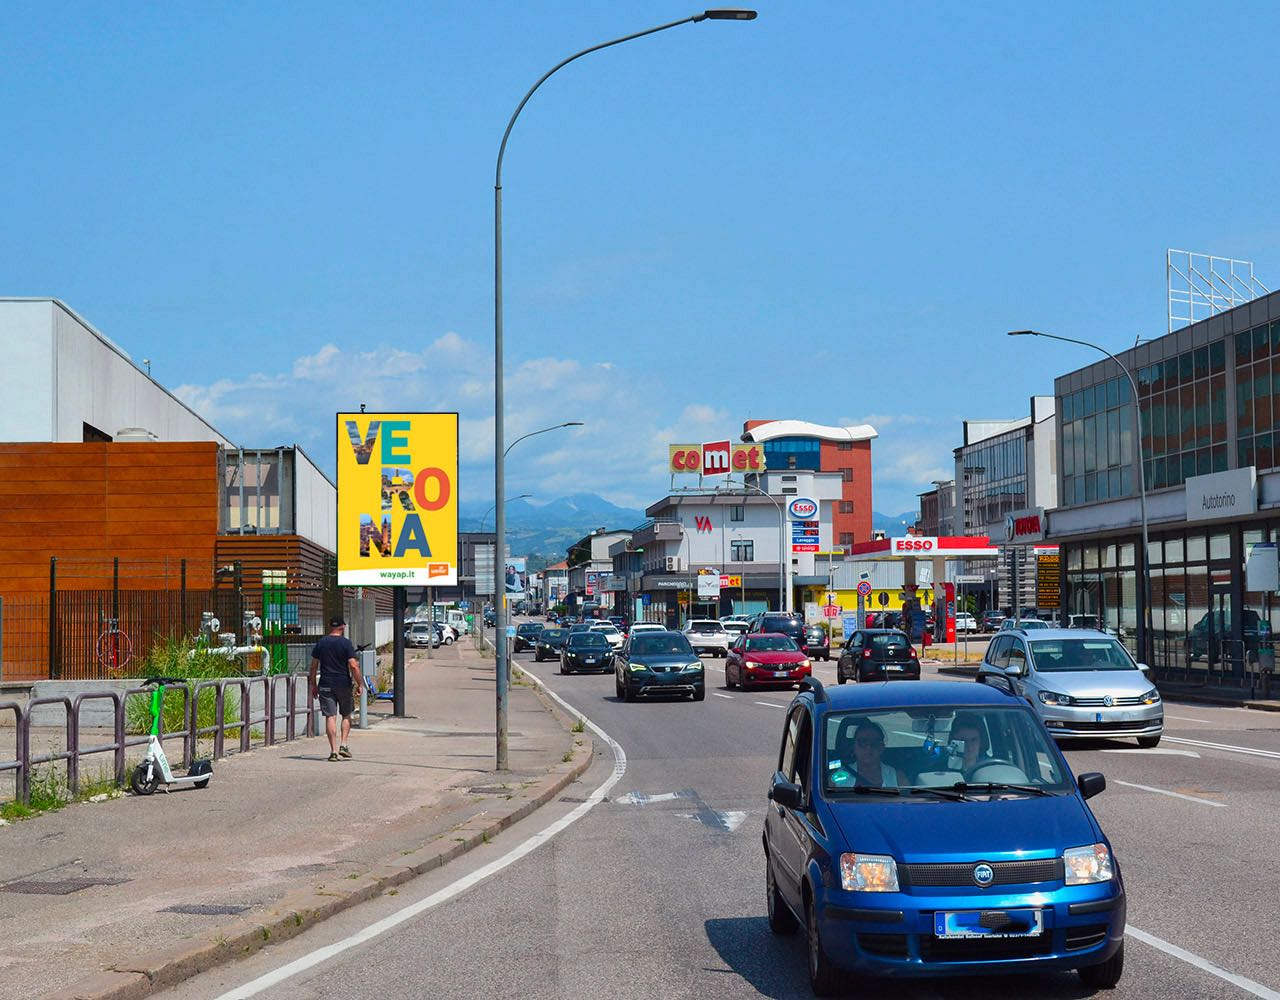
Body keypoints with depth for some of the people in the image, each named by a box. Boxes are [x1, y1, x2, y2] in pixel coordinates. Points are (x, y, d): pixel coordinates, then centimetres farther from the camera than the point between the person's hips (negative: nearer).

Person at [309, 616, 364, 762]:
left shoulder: (321, 643, 5)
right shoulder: (346, 643, -6)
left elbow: (313, 666, 7)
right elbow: (353, 665, -12)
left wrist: (313, 685, 14)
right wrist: (359, 683, -3)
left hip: (325, 685, 2)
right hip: (344, 684, -2)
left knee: (330, 717, 0)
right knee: (346, 715, 15)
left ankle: (334, 750, -5)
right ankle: (344, 745, 4)